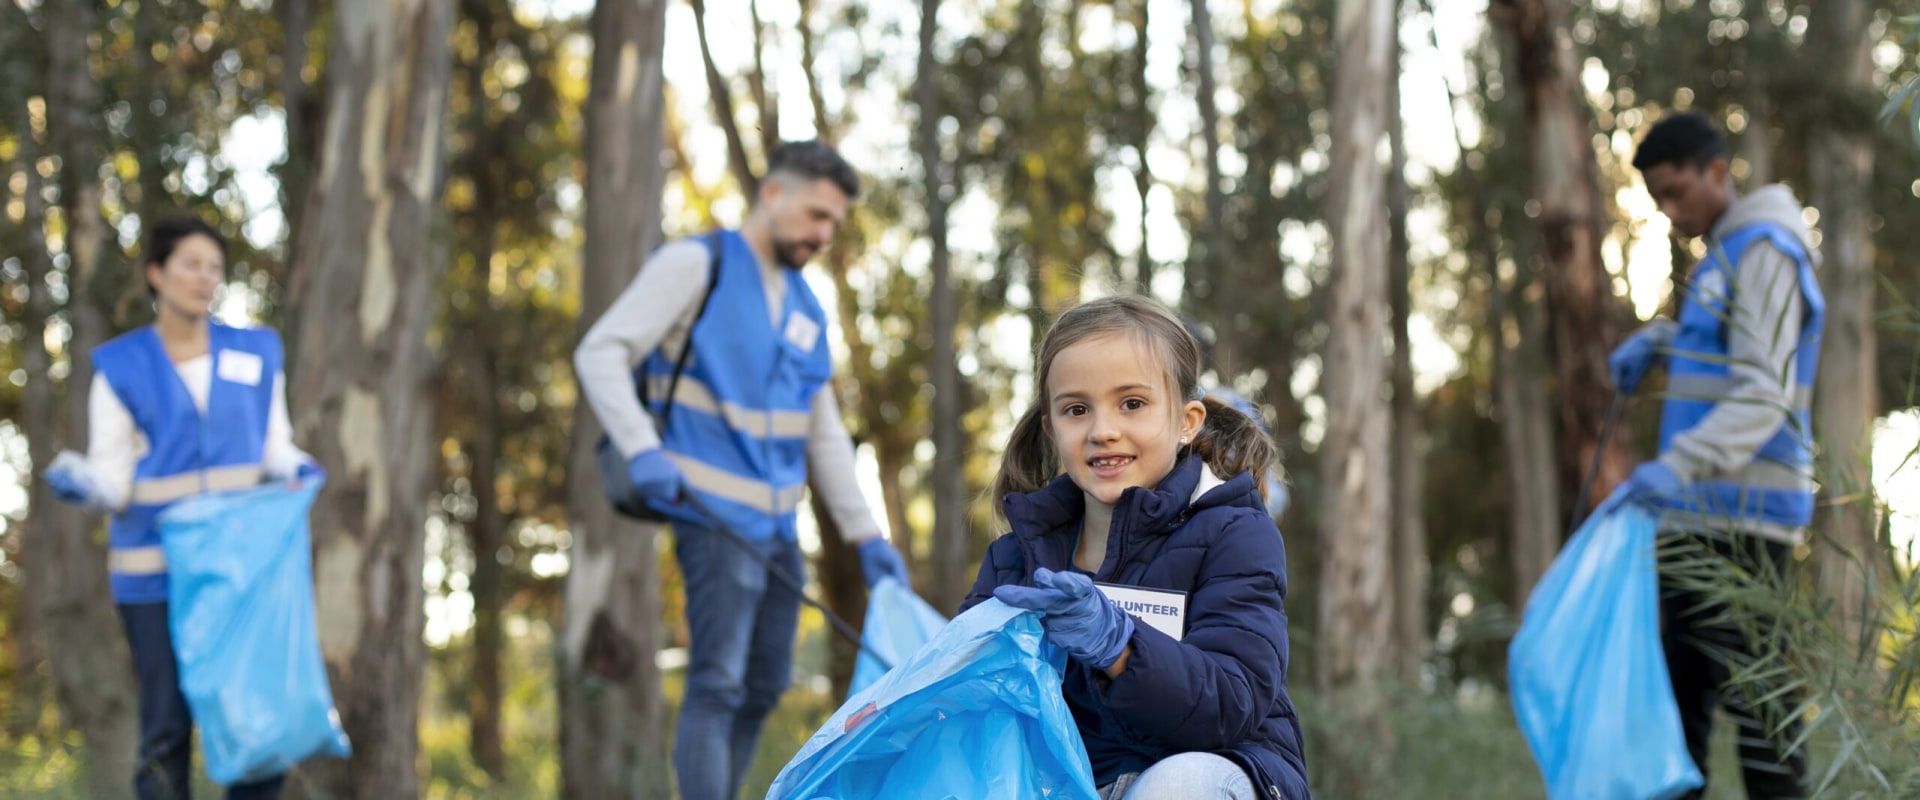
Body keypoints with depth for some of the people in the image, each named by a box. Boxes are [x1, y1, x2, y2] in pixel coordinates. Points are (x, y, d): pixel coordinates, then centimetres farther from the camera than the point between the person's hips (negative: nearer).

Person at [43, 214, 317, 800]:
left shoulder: (257, 354, 11)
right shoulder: (121, 368, 4)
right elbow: (113, 480, 2)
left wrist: (295, 470, -6)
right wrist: (82, 483, -19)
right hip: (157, 570, -2)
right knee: (166, 729, 0)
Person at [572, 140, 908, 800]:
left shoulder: (805, 307, 17)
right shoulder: (695, 264, -3)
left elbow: (825, 435, 20)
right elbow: (600, 353, -11)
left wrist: (866, 535, 13)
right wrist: (642, 450, -24)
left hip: (777, 523, 8)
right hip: (716, 513, -8)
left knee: (763, 688, 9)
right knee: (718, 683, -13)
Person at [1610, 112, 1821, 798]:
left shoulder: (1765, 250, -10)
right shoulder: (1721, 256, 19)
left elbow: (1764, 393, -21)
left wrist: (1682, 463, -34)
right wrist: (1656, 340, 23)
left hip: (1743, 515, -10)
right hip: (1694, 512, 10)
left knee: (1751, 689, -9)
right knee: (1676, 689, 9)